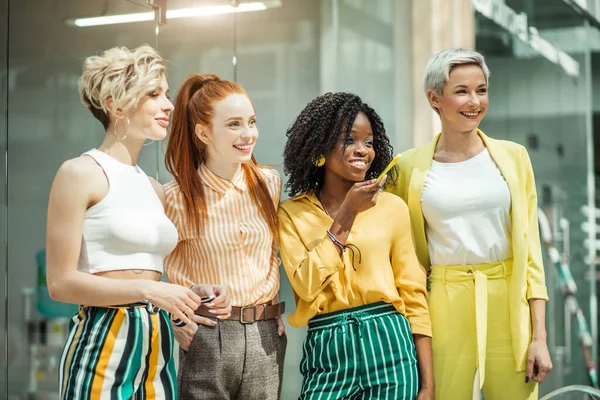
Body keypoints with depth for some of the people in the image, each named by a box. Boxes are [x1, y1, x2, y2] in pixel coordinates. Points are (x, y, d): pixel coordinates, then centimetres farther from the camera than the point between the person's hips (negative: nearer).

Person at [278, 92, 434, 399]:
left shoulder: (392, 207, 3)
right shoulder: (292, 213, 3)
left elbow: (413, 294, 2)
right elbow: (307, 285, -11)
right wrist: (347, 214, -11)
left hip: (389, 344, 1)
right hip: (327, 351, 0)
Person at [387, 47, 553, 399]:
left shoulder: (512, 157, 4)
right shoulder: (411, 167, 1)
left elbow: (530, 250, 3)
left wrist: (539, 336, -3)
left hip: (509, 307, 1)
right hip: (445, 310, -1)